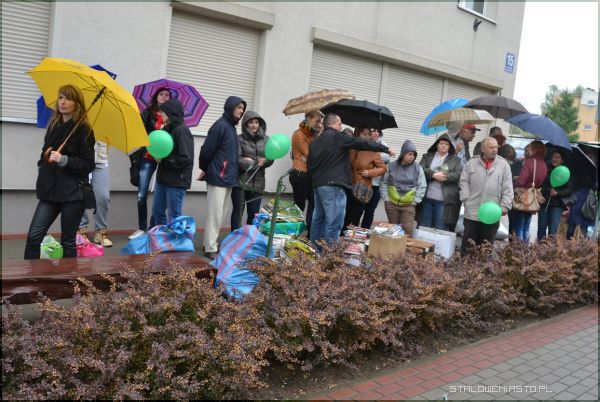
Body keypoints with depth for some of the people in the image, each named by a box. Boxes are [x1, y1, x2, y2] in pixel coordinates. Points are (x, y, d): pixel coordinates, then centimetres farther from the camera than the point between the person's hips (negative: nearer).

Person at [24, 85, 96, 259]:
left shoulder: (83, 129, -7)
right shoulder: (53, 125, 11)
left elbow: (88, 165, -10)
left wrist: (63, 160, -21)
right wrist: (42, 166, 9)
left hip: (73, 192, -5)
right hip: (50, 190, 5)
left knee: (67, 241, 3)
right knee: (33, 237, -1)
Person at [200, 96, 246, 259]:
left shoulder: (231, 127, 15)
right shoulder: (221, 125, -13)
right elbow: (207, 150, -14)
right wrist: (205, 170, 1)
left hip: (228, 179, 9)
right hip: (218, 178, -9)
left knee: (219, 215, 13)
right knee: (214, 215, -5)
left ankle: (212, 243, 21)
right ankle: (210, 248, 0)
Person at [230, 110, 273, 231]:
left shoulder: (266, 139, 7)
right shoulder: (240, 139, -5)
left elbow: (270, 159, 4)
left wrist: (264, 161, -18)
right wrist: (256, 163, -15)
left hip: (257, 183, 4)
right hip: (240, 181, -3)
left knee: (254, 213, 8)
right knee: (238, 212, 3)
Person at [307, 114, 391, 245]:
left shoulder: (315, 142, 17)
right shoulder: (337, 136, -5)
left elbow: (309, 165, 18)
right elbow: (363, 144, -3)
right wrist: (385, 148, 6)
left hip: (317, 184, 9)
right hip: (333, 185, -9)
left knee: (318, 219, 17)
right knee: (333, 223, -8)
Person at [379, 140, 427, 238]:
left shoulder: (418, 168, -1)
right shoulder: (391, 166, 0)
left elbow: (422, 186, 2)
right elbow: (383, 183, 7)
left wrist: (415, 201, -4)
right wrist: (386, 198, 0)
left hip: (409, 205, -1)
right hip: (391, 204, 1)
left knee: (407, 230, -10)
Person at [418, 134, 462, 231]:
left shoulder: (455, 160, 10)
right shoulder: (427, 156, 12)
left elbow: (459, 175, -5)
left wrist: (443, 176, -14)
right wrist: (434, 175, -16)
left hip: (444, 201, -1)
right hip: (427, 198, 1)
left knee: (441, 229, 1)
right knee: (423, 227, 8)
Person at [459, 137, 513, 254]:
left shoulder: (503, 164, 3)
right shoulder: (472, 163, 4)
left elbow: (508, 188, 2)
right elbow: (463, 182, 5)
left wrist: (505, 206, -6)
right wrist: (466, 199, -5)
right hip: (472, 213, 0)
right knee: (467, 245, 7)